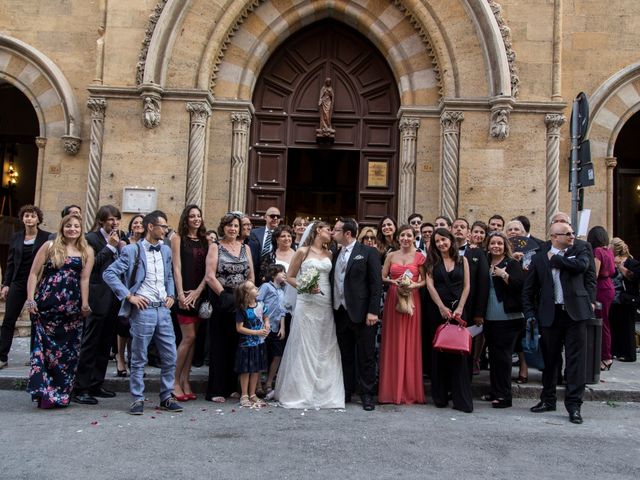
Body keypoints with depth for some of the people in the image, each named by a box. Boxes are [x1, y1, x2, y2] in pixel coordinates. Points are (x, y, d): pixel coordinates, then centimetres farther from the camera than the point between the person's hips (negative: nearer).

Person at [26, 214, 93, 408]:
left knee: (68, 349, 5)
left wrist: (84, 303, -4)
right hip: (47, 304, -1)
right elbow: (33, 273, 3)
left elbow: (84, 279, 3)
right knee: (45, 346, -1)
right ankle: (44, 390, 8)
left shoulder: (87, 251, 8)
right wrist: (31, 299, -5)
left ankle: (60, 393, 17)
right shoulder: (49, 246, 5)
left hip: (72, 307, 2)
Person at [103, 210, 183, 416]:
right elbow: (109, 274, -9)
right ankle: (138, 399, 16)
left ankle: (166, 397, 20)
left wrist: (171, 295, 9)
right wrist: (129, 296, -12)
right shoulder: (132, 250, -5)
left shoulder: (166, 250, 13)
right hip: (143, 310, -5)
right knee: (139, 359, 4)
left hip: (163, 309, 5)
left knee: (170, 357, 7)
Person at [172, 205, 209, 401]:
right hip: (185, 293, -4)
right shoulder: (178, 238, 0)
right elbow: (177, 268, -6)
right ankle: (175, 382, 5)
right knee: (189, 337, -8)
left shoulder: (205, 240, 11)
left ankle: (185, 381, 13)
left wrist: (198, 291, -5)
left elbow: (208, 270, 6)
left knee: (192, 338, 6)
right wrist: (181, 294, -13)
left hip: (200, 294, 4)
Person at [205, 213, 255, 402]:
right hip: (221, 301, -4)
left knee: (237, 344, 7)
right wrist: (224, 295, -14)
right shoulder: (215, 247, 1)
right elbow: (210, 276, -8)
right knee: (219, 345, -1)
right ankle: (216, 390, 4)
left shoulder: (245, 248, 13)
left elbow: (251, 276, 10)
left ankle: (233, 386, 17)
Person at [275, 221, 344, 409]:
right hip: (306, 304, -4)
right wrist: (305, 287, -11)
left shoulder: (329, 254, 14)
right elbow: (290, 277, 3)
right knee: (304, 347, -2)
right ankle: (301, 393, 8)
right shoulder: (302, 252, 2)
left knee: (326, 349, 4)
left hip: (325, 305, 4)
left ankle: (324, 393, 13)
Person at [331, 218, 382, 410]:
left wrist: (373, 311, -15)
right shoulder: (335, 254, 13)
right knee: (345, 355, 14)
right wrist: (333, 309, 5)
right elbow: (333, 282, 14)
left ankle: (367, 394, 15)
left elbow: (376, 283, -9)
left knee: (366, 356, 4)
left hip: (362, 313, -5)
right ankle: (346, 391, 26)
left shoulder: (368, 252, -5)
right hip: (340, 313, 6)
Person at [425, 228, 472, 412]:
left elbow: (466, 286, 3)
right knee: (439, 352, 4)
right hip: (437, 310, 0)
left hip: (458, 309, 0)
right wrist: (442, 307, -11)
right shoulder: (433, 261, 7)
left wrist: (459, 309, -8)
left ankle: (462, 399, -1)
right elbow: (430, 285, -2)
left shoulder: (462, 260, 8)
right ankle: (440, 397, 11)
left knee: (459, 352, -4)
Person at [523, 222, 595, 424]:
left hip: (575, 312, -1)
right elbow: (528, 290, 9)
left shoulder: (579, 251, 6)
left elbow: (582, 265, -19)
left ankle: (574, 404, 7)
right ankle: (548, 400, 26)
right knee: (549, 358, 10)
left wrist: (554, 259, -9)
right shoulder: (540, 257, 6)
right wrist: (530, 315, 1)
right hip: (550, 314, 1)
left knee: (576, 358, -2)